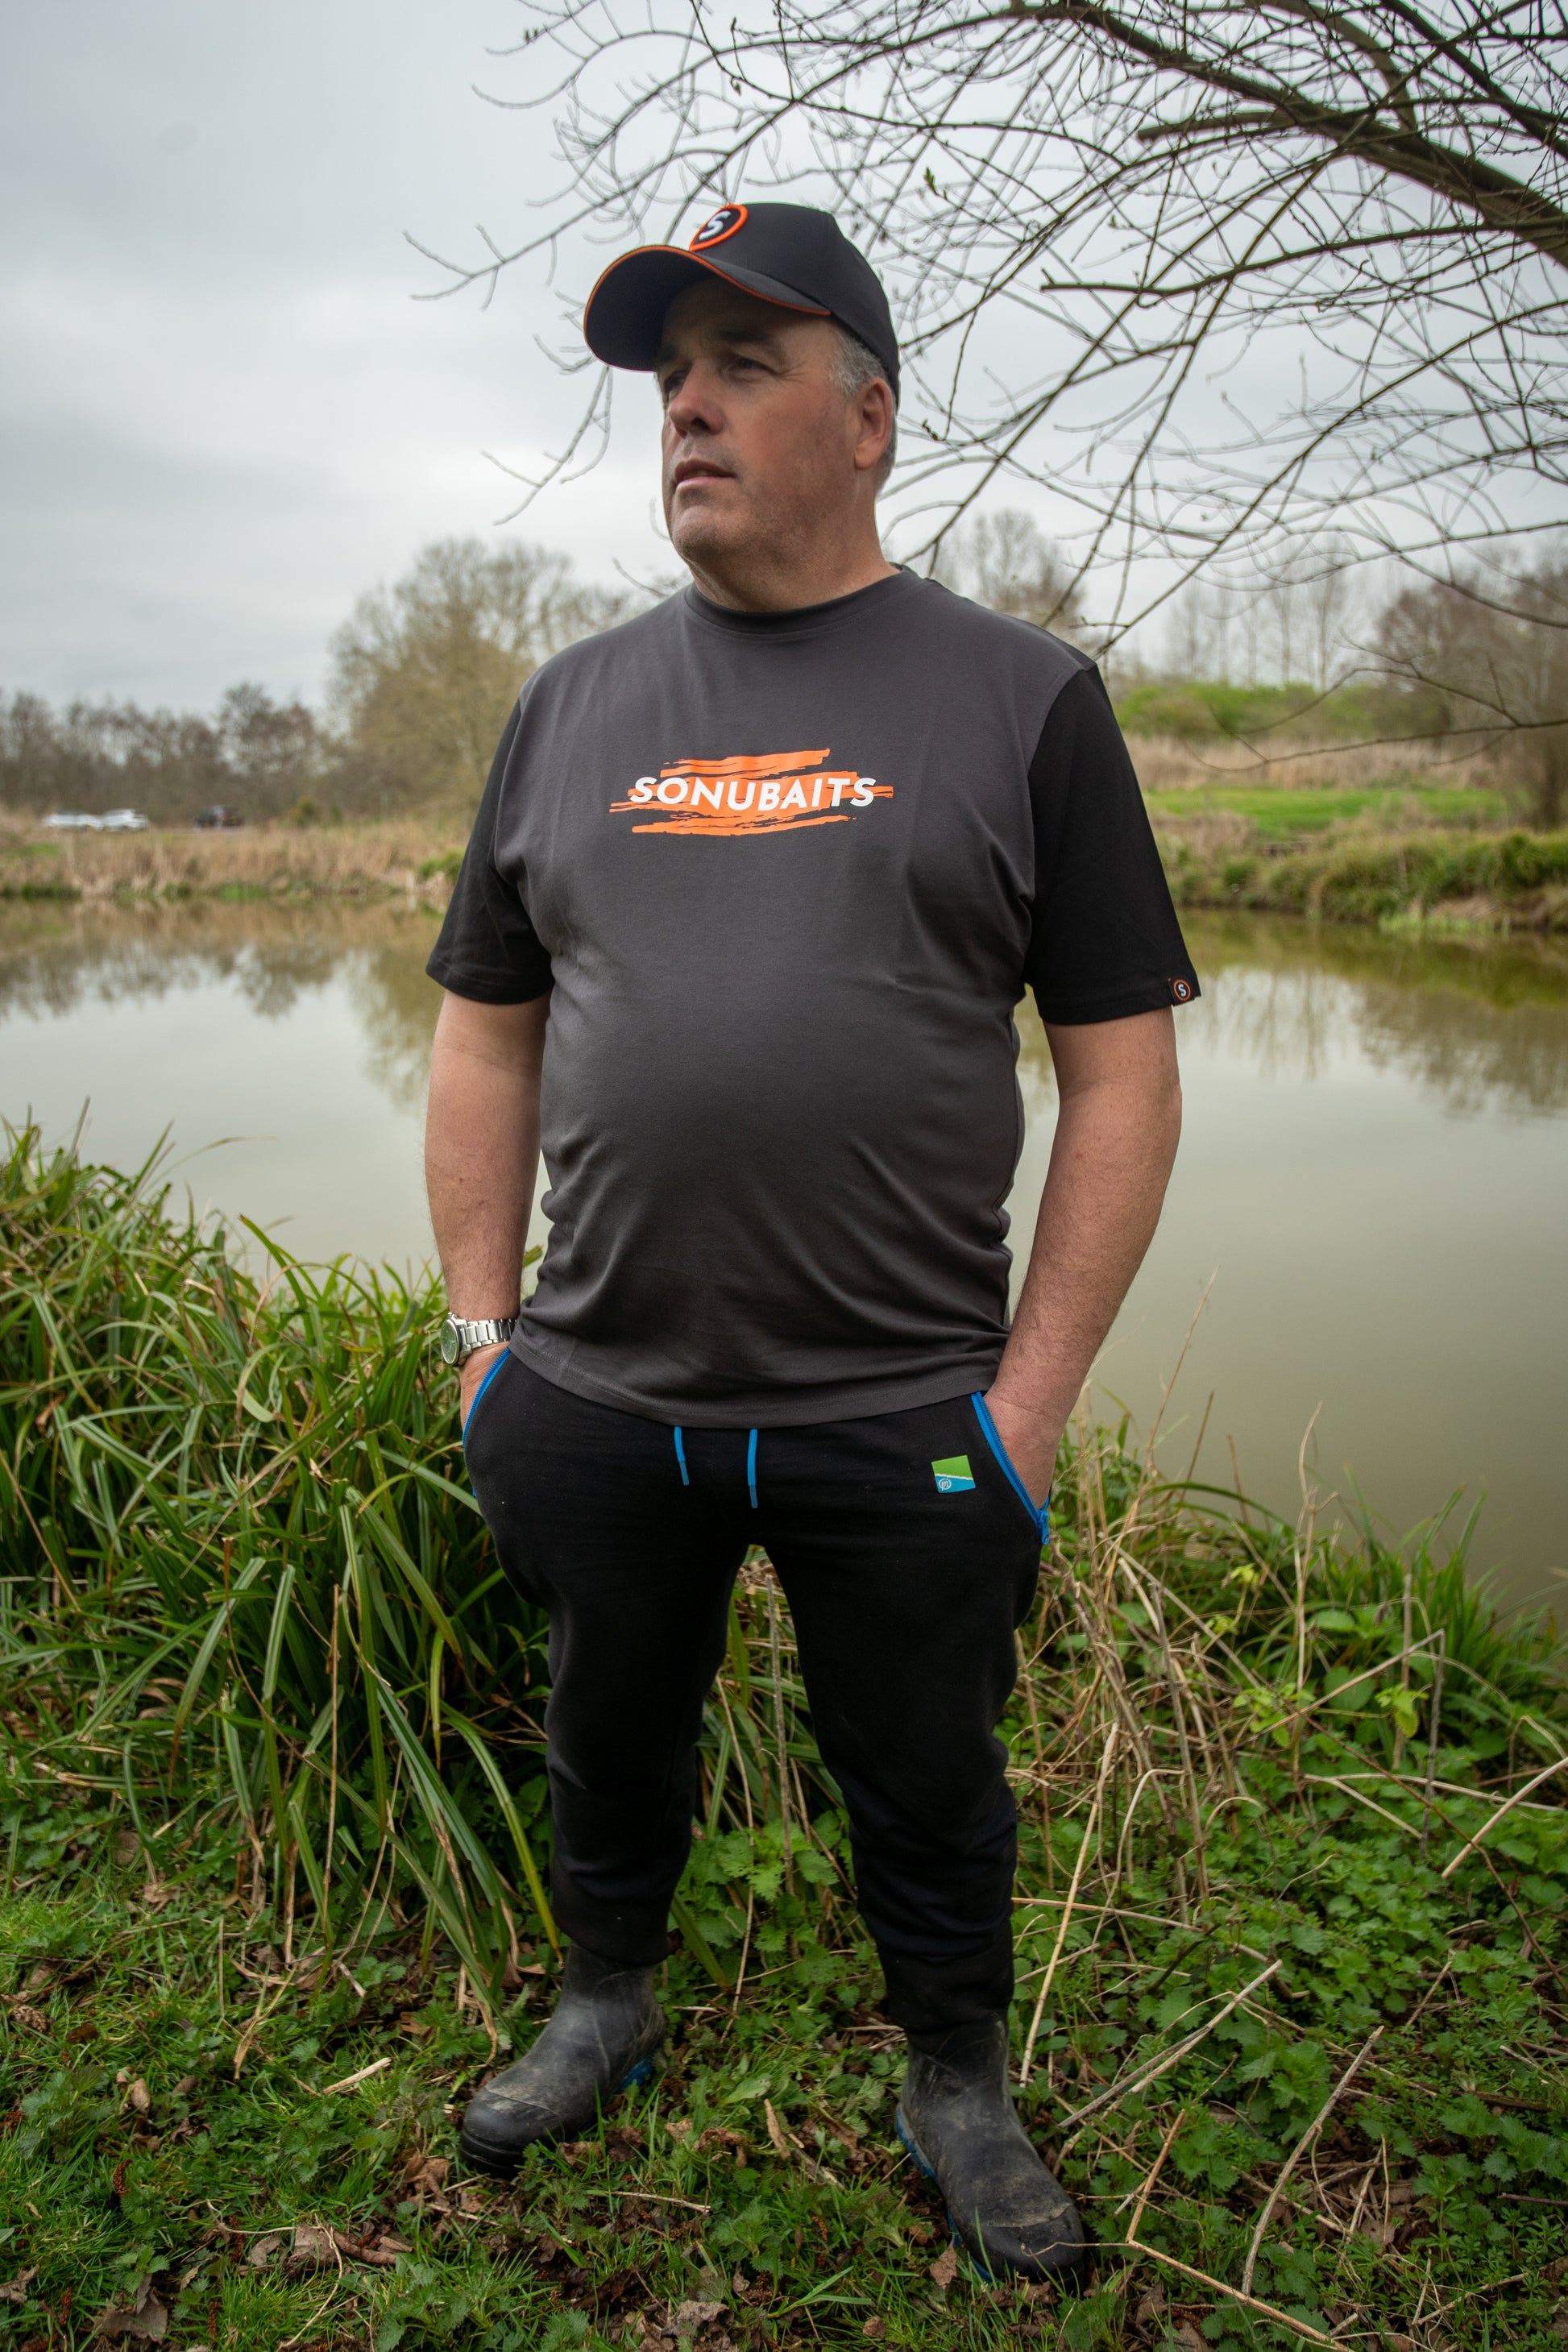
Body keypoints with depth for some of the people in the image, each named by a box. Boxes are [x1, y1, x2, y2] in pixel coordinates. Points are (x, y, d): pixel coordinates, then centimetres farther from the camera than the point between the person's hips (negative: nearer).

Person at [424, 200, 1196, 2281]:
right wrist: (483, 1332, 5)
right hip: (596, 1404, 3)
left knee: (929, 1793, 16)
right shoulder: (573, 704, 7)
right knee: (609, 1741, 22)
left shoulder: (1021, 699, -2)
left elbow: (1122, 1072, -4)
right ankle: (606, 2012, 50)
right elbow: (486, 1036, 10)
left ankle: (960, 2088, 43)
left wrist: (1033, 1394, -9)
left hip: (898, 1423, -3)